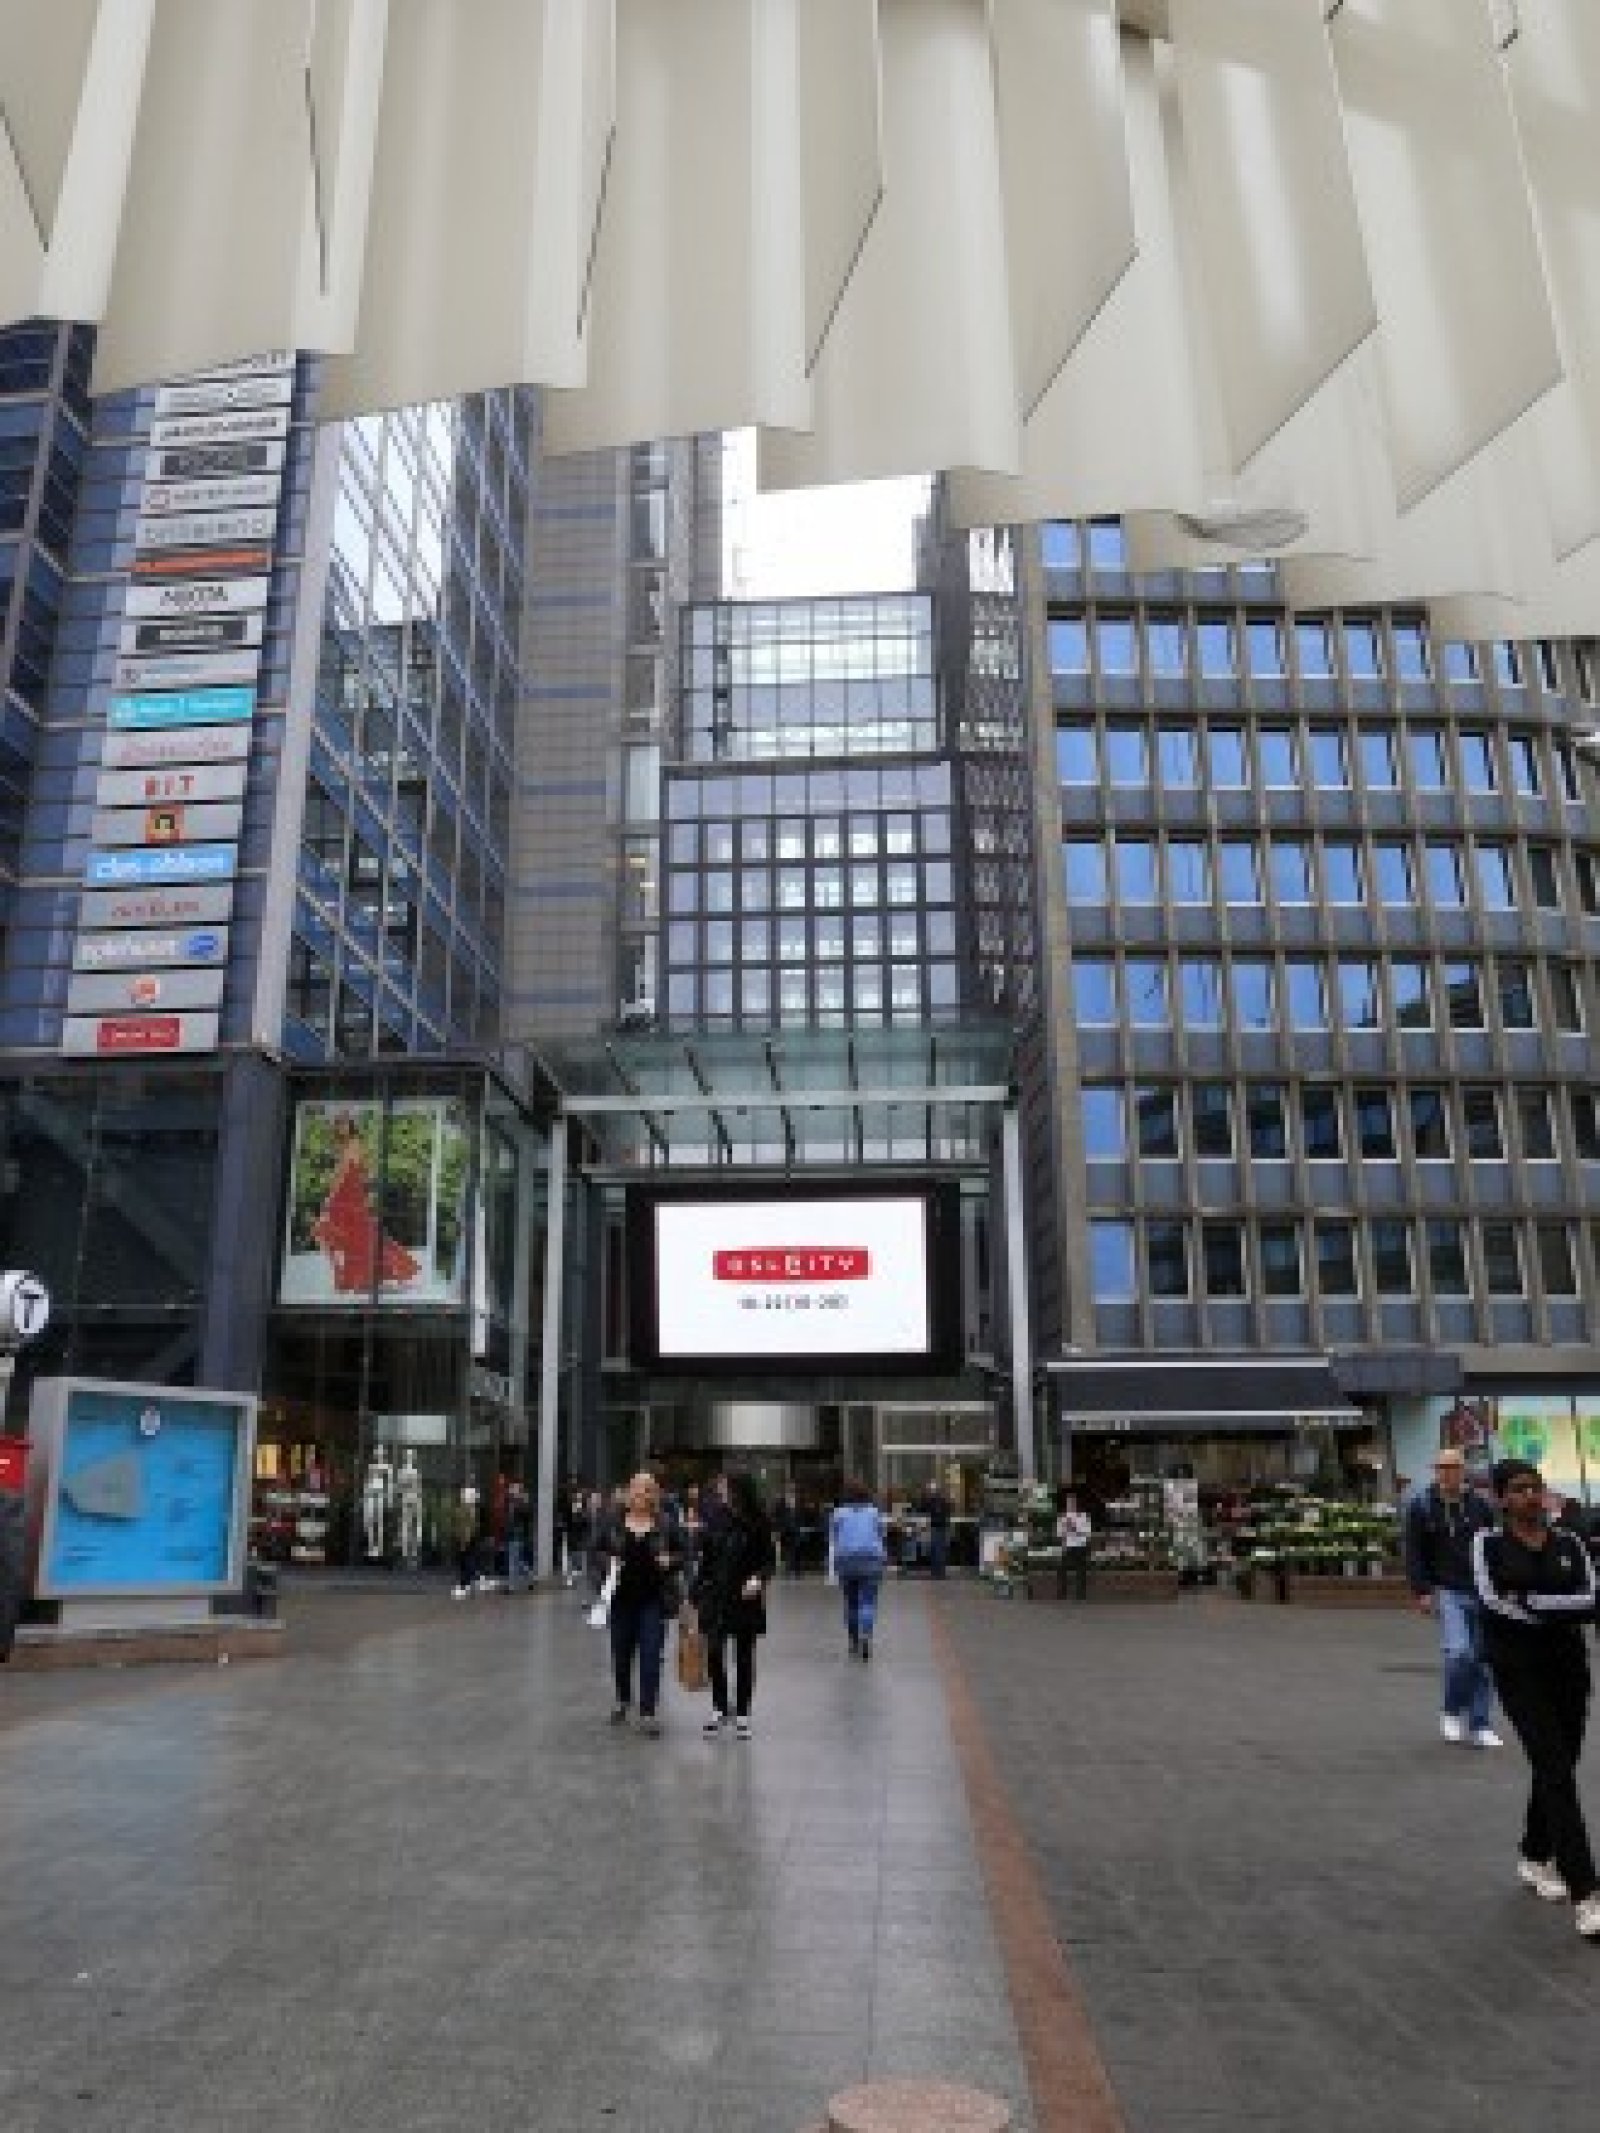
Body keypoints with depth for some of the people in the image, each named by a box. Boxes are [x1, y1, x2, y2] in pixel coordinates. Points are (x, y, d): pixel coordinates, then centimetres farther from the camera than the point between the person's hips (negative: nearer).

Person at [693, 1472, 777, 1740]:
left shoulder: (757, 1524, -7)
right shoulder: (714, 1519, -1)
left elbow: (770, 1560, 0)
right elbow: (704, 1559, 7)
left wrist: (759, 1579, -20)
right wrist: (697, 1594, 7)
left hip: (746, 1599, -1)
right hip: (716, 1597, 1)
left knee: (744, 1657, 7)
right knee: (713, 1652, -7)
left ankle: (742, 1716, 20)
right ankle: (719, 1708, 14)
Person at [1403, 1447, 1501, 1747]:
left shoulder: (1479, 1505, 5)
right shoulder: (1421, 1505, -1)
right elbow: (1414, 1553, 0)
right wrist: (1422, 1591, -7)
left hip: (1481, 1590, 3)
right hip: (1447, 1591, -3)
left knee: (1482, 1658, 6)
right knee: (1458, 1651, -18)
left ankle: (1479, 1726, 20)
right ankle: (1451, 1712, 6)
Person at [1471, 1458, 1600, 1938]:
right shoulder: (1488, 1543, -6)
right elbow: (1492, 1599, -18)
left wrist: (1533, 1602, -22)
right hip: (1519, 1668, -4)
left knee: (1557, 1769, 14)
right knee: (1556, 1771, -12)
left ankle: (1534, 1858, 37)